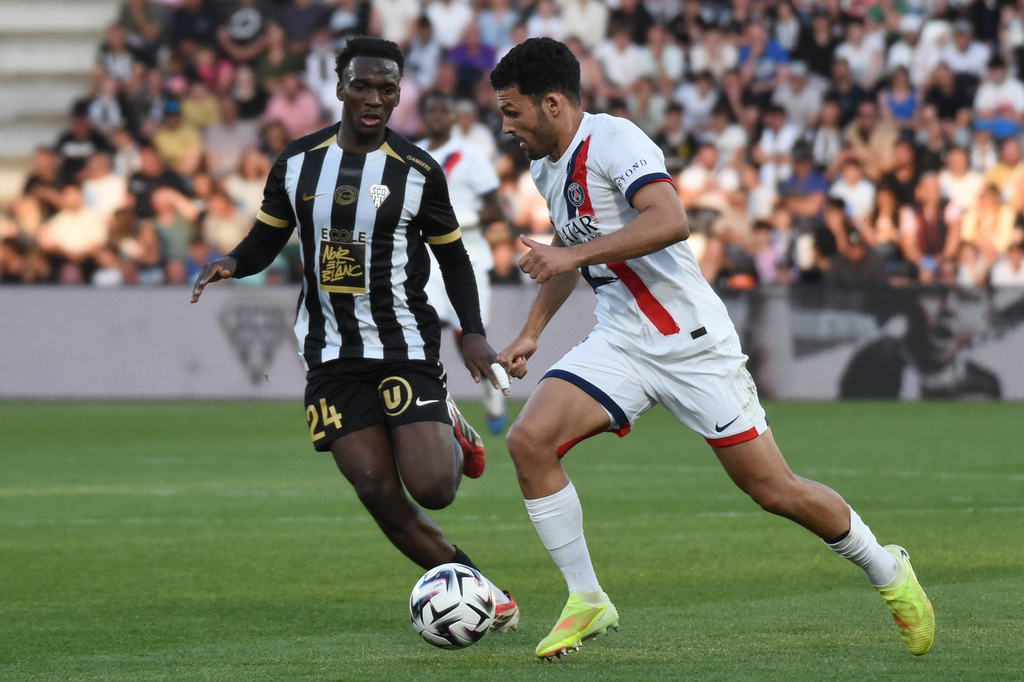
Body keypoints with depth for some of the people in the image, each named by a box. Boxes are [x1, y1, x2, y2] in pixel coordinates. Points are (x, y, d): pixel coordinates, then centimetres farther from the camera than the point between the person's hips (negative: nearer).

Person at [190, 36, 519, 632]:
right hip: (333, 356, 2)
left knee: (432, 488, -16)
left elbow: (453, 257, 7)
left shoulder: (419, 170, -4)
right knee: (382, 498, -8)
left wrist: (473, 333, -7)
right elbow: (265, 243, 12)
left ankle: (451, 432, 21)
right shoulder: (297, 163, 3)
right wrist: (230, 264, -11)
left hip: (406, 347, -2)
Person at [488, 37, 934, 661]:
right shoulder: (547, 166, 10)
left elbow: (669, 219, -33)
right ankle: (587, 602, -4)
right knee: (529, 440, -16)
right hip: (619, 344, 7)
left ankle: (890, 572, 22)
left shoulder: (613, 140, -17)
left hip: (692, 343, -7)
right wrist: (532, 332, 23)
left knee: (775, 490, -3)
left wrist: (572, 255, -32)